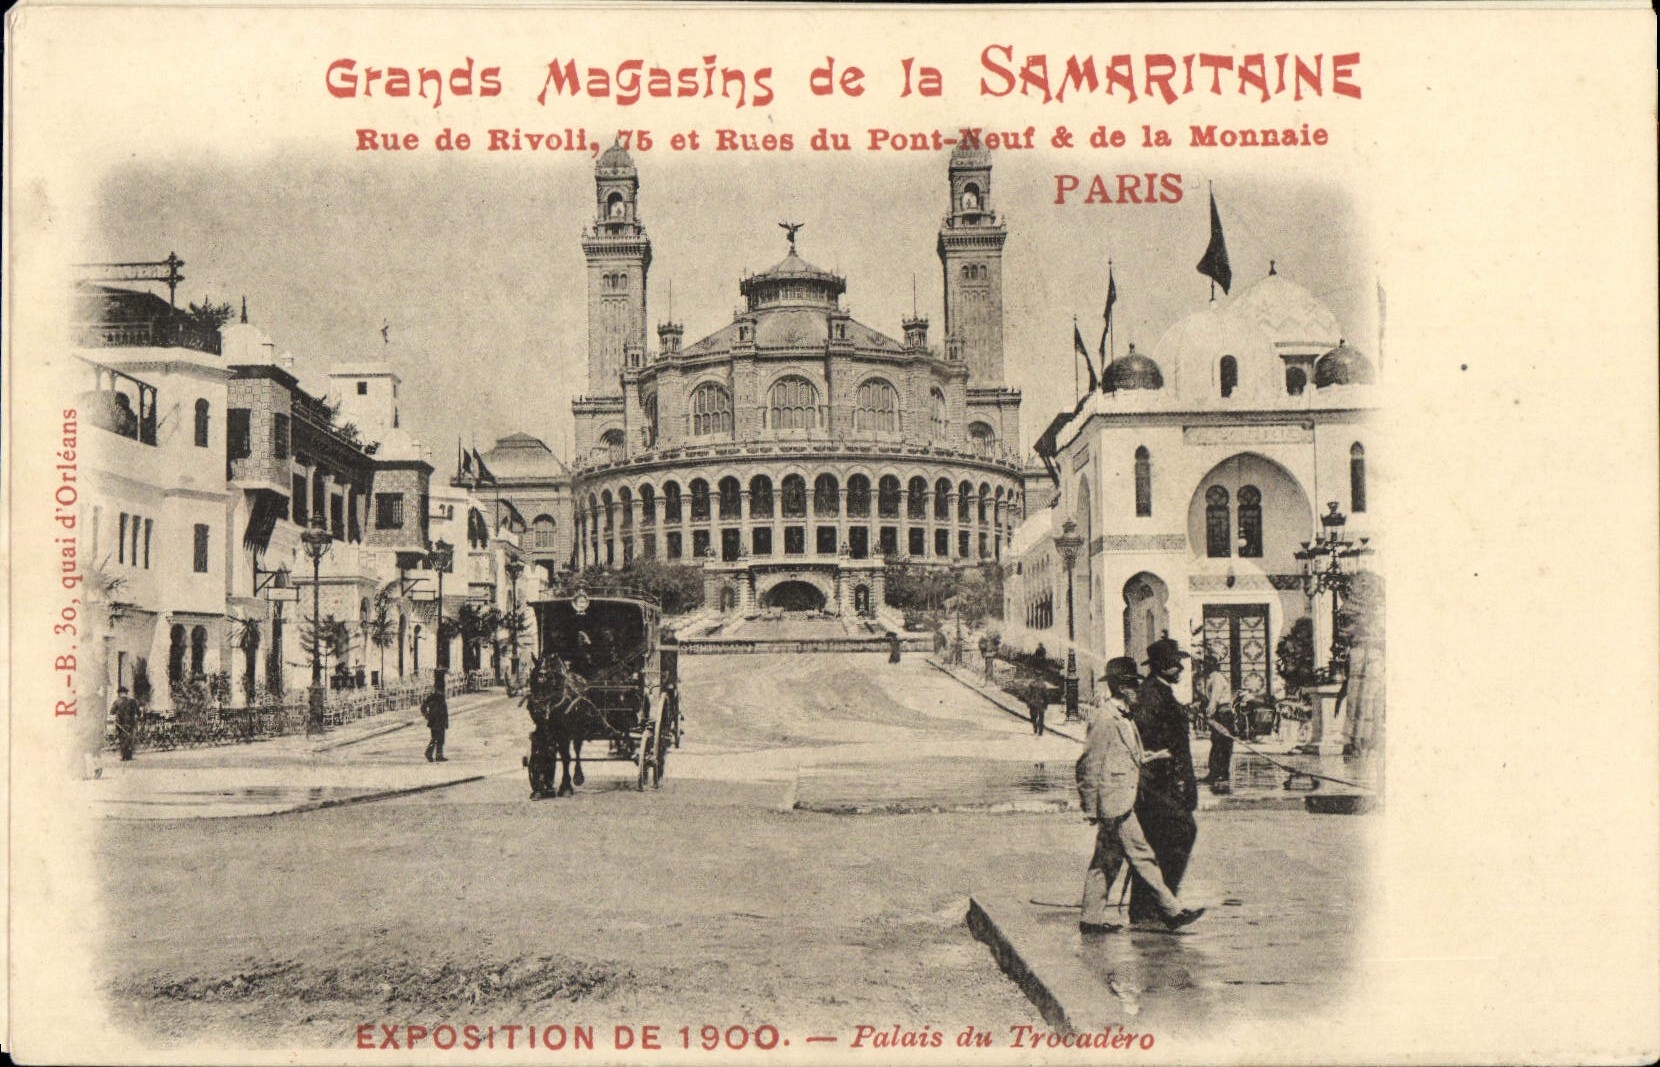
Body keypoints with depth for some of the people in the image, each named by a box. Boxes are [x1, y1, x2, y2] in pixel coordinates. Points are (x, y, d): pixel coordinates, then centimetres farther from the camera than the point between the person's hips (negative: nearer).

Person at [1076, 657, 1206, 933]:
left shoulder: (1123, 717, 15)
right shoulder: (1104, 719, -16)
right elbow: (1089, 765, -16)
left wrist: (1153, 757, 10)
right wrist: (1091, 808, -15)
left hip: (1121, 801, 10)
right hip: (1114, 802, -10)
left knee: (1107, 861, 11)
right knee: (1142, 856, -3)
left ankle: (1092, 919, 15)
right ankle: (1172, 911, 2)